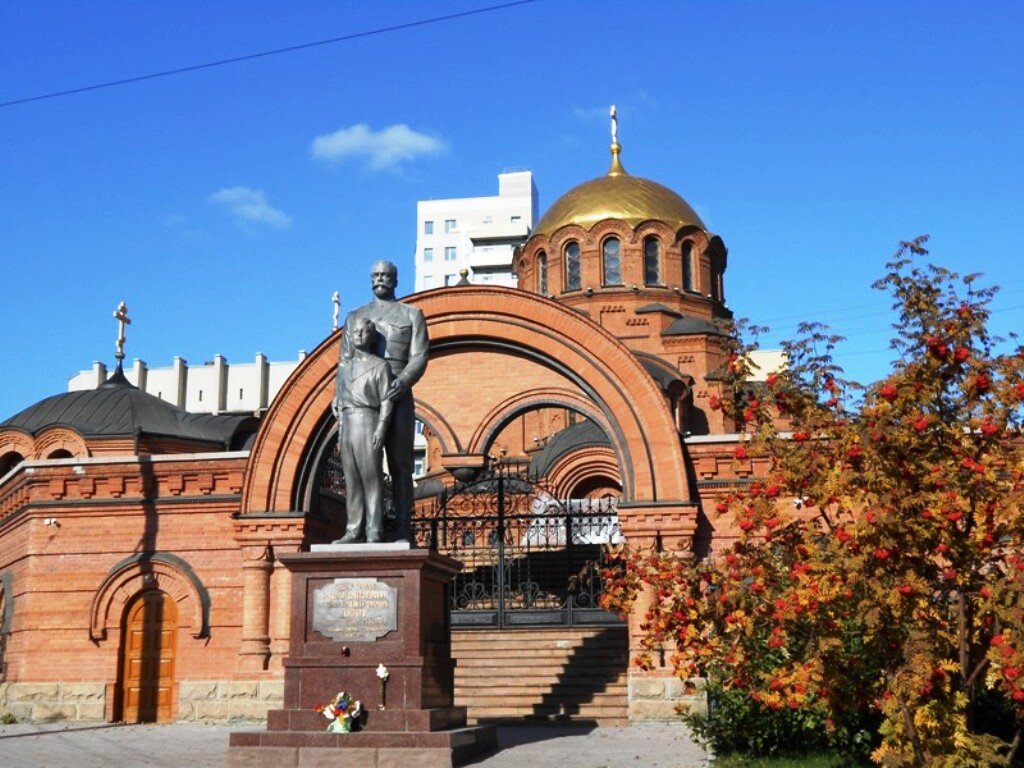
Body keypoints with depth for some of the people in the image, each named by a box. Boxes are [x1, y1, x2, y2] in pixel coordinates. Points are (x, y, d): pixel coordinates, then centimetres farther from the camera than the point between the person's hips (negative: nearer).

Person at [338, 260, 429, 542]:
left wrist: (403, 381, -19)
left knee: (400, 465, -4)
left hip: (397, 396, -2)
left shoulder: (411, 315, 13)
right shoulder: (355, 316, 21)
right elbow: (345, 360, 15)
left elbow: (419, 357, 1)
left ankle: (402, 532, -6)